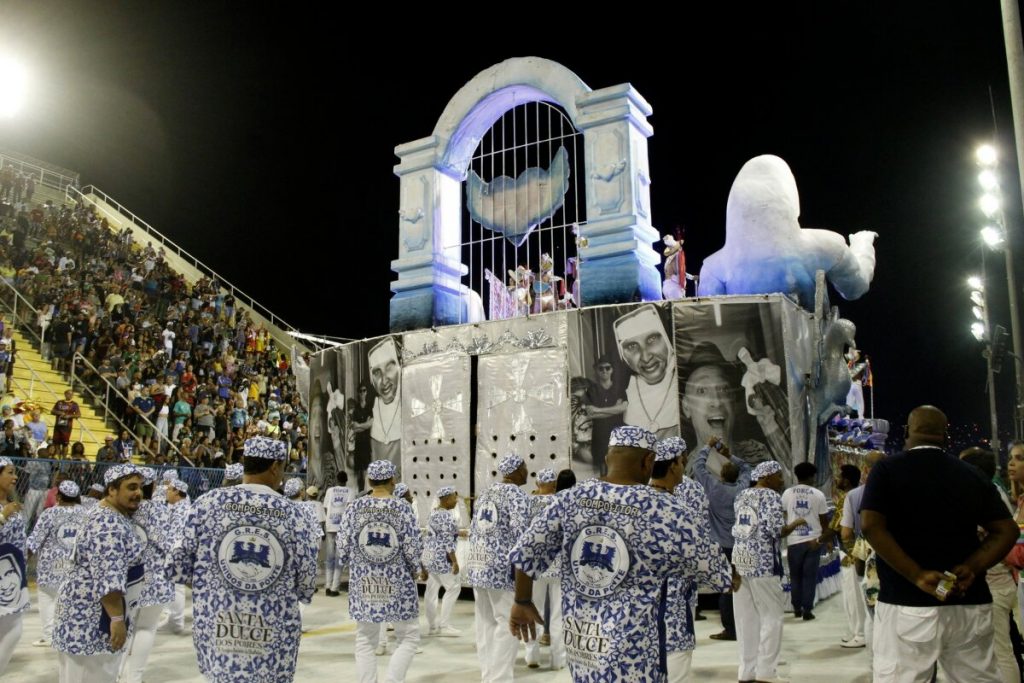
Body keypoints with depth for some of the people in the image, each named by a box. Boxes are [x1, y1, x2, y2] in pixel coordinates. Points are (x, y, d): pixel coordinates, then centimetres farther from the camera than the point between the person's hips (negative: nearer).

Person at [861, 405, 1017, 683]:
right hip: (969, 603, 5)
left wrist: (917, 576, -15)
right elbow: (1007, 531, 7)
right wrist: (970, 568, -4)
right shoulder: (972, 475, 10)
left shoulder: (888, 469, -2)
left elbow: (871, 526, -15)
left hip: (909, 603, -4)